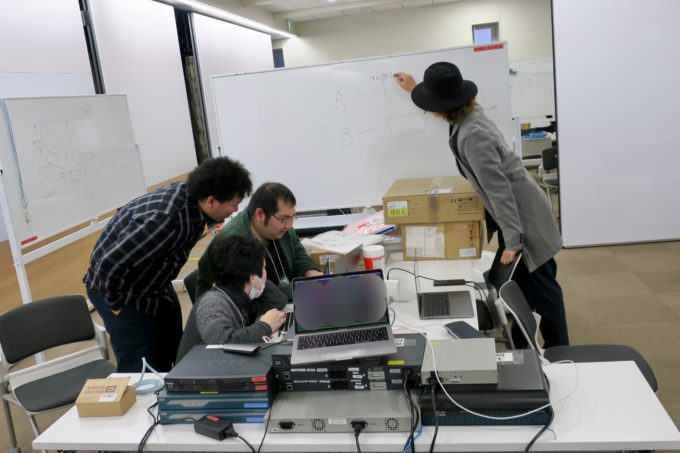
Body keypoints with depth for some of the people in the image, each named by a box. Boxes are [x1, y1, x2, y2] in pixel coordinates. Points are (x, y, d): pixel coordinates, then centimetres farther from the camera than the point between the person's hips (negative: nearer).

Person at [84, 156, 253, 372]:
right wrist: (116, 304, -17)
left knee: (173, 355, 16)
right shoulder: (165, 220, -38)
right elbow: (110, 264, -33)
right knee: (140, 369, -4)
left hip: (154, 283, 8)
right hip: (117, 286, -8)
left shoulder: (189, 196, -13)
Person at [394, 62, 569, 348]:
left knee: (541, 287, 2)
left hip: (523, 215, -10)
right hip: (513, 213, 10)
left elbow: (499, 189, -28)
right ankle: (522, 348, 36)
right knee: (518, 286, 20)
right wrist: (413, 89, 36)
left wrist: (512, 240, -25)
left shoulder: (472, 135, -28)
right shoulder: (468, 115, 2)